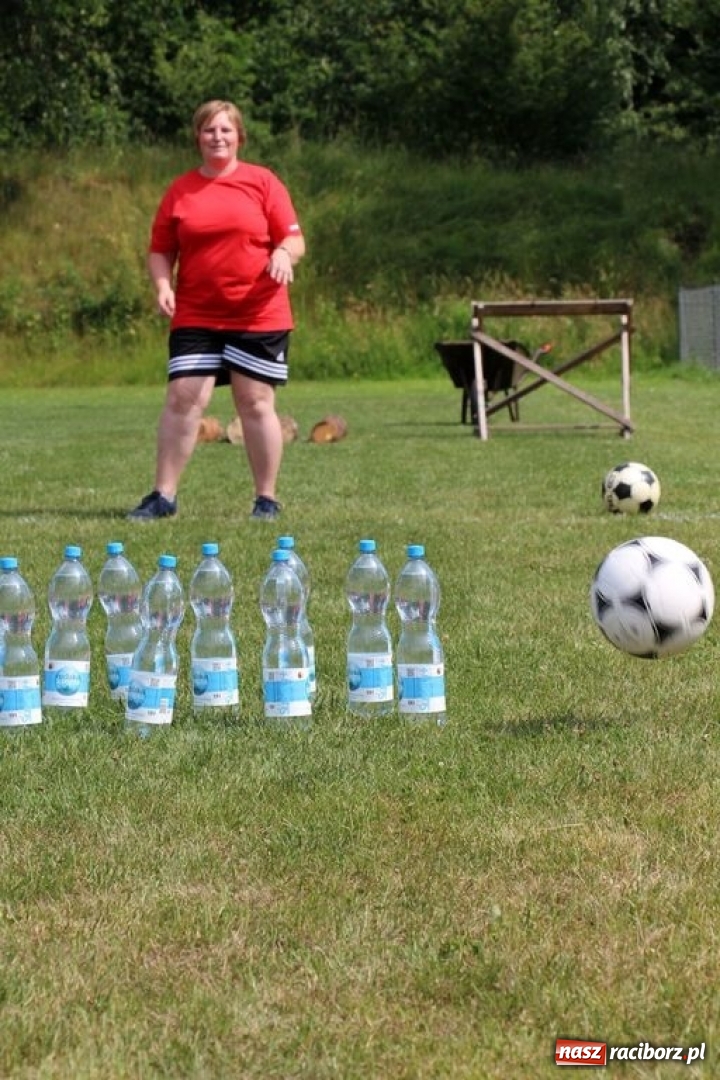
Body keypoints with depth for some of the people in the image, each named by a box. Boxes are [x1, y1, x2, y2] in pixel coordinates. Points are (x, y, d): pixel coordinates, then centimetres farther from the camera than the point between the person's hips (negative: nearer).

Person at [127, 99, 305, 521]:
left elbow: (294, 240, 1)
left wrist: (284, 254, -21)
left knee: (256, 404, 2)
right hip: (195, 316, 2)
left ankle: (267, 499, 10)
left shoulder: (262, 182, 2)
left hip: (258, 315, -2)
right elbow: (160, 250, 11)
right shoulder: (180, 191, 7)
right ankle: (163, 496, 1)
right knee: (183, 399, -4)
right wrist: (163, 285, -7)